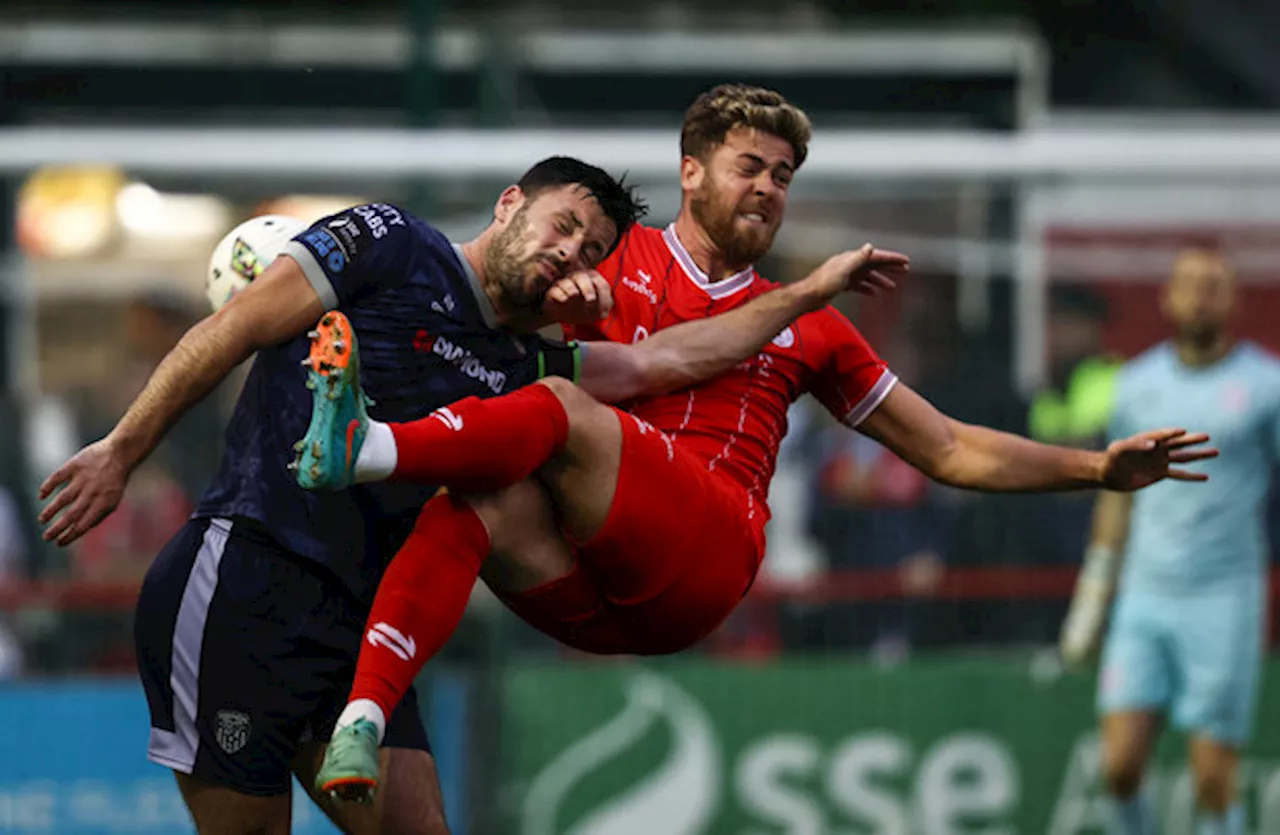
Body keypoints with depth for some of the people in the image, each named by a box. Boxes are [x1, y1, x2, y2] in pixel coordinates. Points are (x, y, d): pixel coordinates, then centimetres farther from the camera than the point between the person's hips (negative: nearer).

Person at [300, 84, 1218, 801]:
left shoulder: (807, 326, 25)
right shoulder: (617, 258, 23)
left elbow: (951, 452, 28)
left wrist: (1100, 467, 21)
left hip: (703, 567, -1)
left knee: (560, 410, -29)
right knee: (465, 507, -34)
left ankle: (366, 450, -54)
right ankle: (362, 720, -52)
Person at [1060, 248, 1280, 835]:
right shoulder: (1137, 384, 10)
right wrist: (1095, 592, 17)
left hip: (1224, 603, -3)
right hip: (1144, 603, 3)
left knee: (1214, 781, -5)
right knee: (1120, 767, -6)